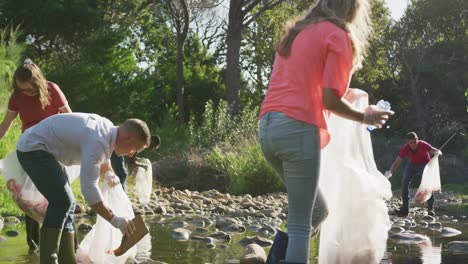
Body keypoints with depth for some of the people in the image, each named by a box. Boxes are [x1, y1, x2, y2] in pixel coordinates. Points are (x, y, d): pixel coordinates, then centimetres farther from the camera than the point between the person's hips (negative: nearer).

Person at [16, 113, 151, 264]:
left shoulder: (109, 128, 2)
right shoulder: (97, 141, -29)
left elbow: (102, 156, 25)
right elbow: (89, 188, -34)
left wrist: (109, 172, 4)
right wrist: (114, 220, -31)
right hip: (32, 148, -11)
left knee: (66, 203, 9)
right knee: (62, 202, -20)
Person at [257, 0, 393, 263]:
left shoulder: (296, 33, 24)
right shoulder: (338, 36, 0)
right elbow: (330, 100, -8)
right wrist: (364, 117, 7)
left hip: (268, 126, 8)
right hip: (298, 129, -8)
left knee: (316, 209, 18)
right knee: (300, 223, -3)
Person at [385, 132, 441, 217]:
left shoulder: (423, 145, -31)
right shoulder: (406, 148, -25)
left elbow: (437, 151, -38)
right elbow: (397, 161, -24)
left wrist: (437, 152, -63)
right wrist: (390, 172, -39)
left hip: (425, 164, -2)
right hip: (412, 164, 2)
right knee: (404, 182, -14)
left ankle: (430, 209, -16)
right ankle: (405, 208, -9)